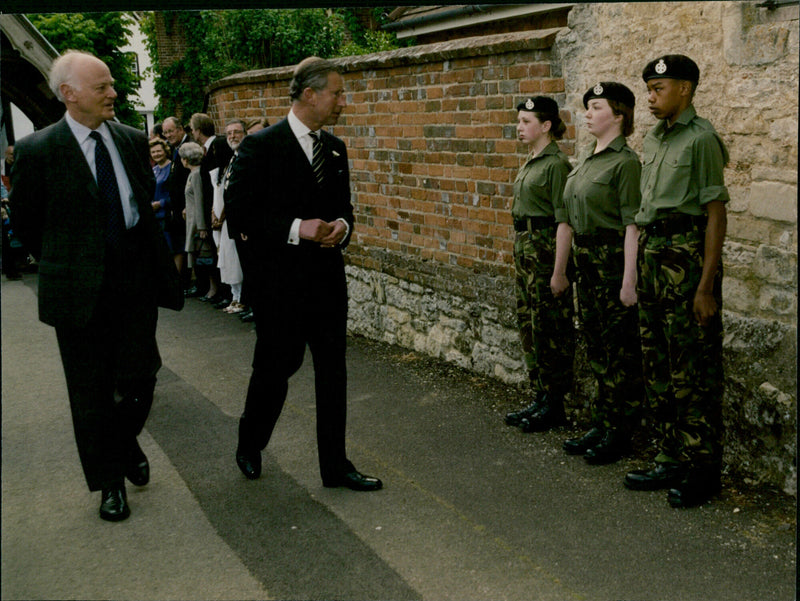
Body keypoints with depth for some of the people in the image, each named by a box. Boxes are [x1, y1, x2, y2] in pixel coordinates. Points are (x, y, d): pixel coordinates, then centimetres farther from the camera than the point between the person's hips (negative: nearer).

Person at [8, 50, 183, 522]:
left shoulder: (133, 141, 4)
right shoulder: (37, 150, -8)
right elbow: (26, 221, 3)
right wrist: (64, 265, 10)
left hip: (136, 282, 3)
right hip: (80, 288, -3)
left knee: (140, 378, 5)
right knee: (92, 391, 7)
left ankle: (126, 441, 37)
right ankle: (109, 481, 24)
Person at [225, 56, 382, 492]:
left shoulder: (335, 148, 11)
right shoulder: (261, 146, -9)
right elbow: (238, 212, -13)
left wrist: (342, 226, -4)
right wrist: (296, 228, -22)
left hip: (328, 280, 6)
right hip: (279, 282, -6)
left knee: (333, 373, 8)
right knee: (274, 370, 8)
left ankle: (335, 465, 20)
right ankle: (249, 448, 34)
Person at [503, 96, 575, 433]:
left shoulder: (556, 164, -13)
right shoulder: (530, 162, 15)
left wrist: (560, 267, -19)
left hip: (546, 245, -10)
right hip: (524, 245, 10)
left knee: (549, 326, -2)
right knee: (528, 321, 12)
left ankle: (554, 405, 8)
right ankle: (539, 397, 22)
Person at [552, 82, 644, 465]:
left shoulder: (625, 162, -11)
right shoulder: (583, 161, 14)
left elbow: (632, 225, -18)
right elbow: (565, 218, 17)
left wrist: (629, 280, -23)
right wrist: (559, 271, 18)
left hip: (614, 260, -8)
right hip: (586, 261, 8)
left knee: (620, 350, 1)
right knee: (596, 347, 14)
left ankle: (620, 433, 11)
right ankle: (601, 425, 25)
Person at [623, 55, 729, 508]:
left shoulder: (701, 138, -8)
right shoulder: (654, 140, 16)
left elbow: (716, 213, -12)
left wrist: (706, 284, -17)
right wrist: (642, 267, 15)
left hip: (687, 252, -8)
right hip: (652, 251, 9)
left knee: (694, 370, -2)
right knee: (659, 366, 13)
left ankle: (703, 470, 9)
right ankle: (673, 460, 24)